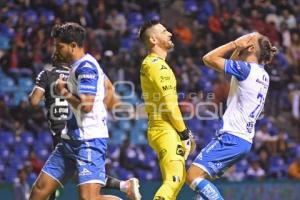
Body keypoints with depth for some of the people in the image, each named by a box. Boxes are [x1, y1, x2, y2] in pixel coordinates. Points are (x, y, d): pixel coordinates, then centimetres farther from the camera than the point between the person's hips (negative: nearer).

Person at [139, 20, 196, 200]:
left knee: (178, 178, 15)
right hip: (166, 131, -10)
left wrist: (183, 131, 15)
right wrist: (185, 133, -10)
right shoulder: (158, 65, -14)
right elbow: (170, 104, -18)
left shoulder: (149, 64, 17)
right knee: (174, 179, -17)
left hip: (158, 129, 10)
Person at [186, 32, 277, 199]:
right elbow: (232, 65, 32)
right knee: (201, 178, 17)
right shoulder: (262, 75, 14)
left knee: (193, 176, -17)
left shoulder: (246, 69, -12)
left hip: (232, 137, -10)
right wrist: (238, 46, 18)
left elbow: (209, 58, -11)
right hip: (245, 140, 10)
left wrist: (236, 43, -4)